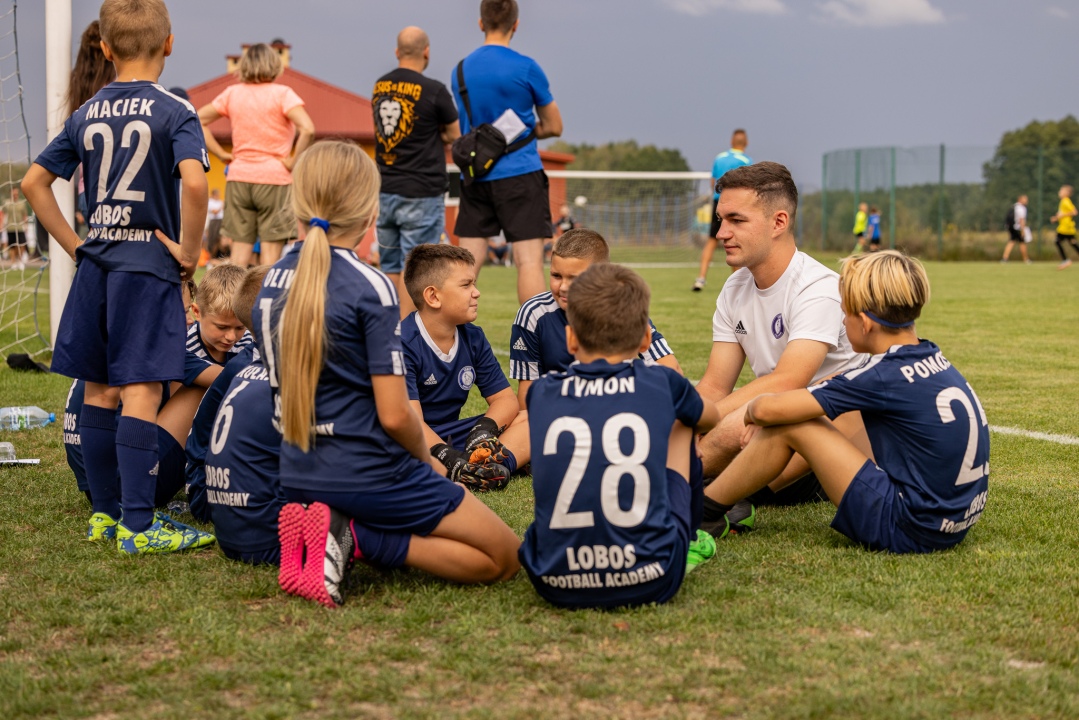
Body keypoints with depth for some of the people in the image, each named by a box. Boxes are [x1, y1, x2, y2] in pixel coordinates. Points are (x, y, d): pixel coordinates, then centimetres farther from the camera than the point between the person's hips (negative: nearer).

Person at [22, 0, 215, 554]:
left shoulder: (85, 115, 9)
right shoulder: (174, 113, -7)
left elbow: (33, 183, 11)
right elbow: (194, 182, -25)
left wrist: (74, 245, 12)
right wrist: (189, 250, -13)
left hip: (95, 264, 6)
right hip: (148, 264, -6)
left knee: (100, 391, 11)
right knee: (141, 391, -6)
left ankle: (104, 514, 19)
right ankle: (137, 526, -7)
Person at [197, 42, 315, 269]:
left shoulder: (232, 93, 7)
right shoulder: (282, 94, -6)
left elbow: (198, 120, 10)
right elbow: (307, 129, -20)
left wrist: (221, 153, 9)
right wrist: (293, 160, -8)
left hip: (238, 178, 4)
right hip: (275, 178, -4)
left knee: (240, 247, 7)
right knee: (270, 250, 0)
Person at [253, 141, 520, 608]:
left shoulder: (272, 283, 5)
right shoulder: (370, 288, -17)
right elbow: (394, 415, -19)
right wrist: (427, 459, 3)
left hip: (297, 476, 8)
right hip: (369, 474, -8)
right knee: (502, 557, 5)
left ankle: (344, 535, 1)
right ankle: (355, 538, -11)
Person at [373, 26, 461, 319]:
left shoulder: (380, 86, 8)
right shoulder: (434, 91, -11)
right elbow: (454, 136, 0)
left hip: (385, 191, 6)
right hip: (421, 195, -6)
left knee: (390, 268, 13)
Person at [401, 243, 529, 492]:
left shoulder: (473, 338, 6)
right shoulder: (403, 344, -15)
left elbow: (505, 398, 8)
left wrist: (485, 429, -15)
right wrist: (447, 456, -39)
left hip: (453, 436, 7)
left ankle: (495, 466, -36)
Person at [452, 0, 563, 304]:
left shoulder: (461, 69, 8)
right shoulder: (525, 68, -6)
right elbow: (554, 127, 2)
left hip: (474, 177, 5)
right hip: (519, 175, -5)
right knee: (529, 260, -6)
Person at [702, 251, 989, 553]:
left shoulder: (886, 376, -18)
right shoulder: (933, 362, 6)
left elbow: (768, 409, -18)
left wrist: (752, 409, 6)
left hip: (907, 532, -9)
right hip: (953, 524, 9)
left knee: (789, 426, -5)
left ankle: (702, 511, 10)